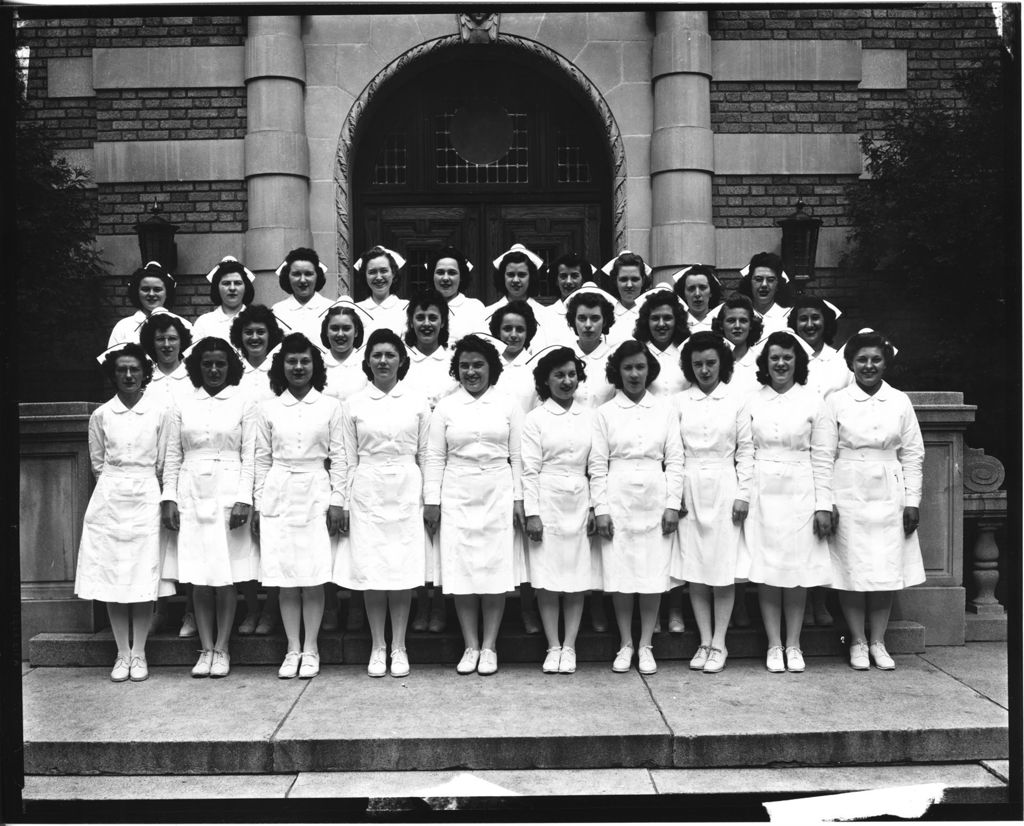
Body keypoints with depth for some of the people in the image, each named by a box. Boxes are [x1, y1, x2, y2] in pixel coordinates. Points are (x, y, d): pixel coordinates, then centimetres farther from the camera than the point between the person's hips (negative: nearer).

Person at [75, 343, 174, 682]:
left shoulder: (159, 413, 1)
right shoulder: (100, 415, 4)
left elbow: (162, 464, 5)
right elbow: (97, 463, 11)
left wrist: (151, 493, 7)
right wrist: (116, 487, 8)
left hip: (145, 500, -1)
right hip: (110, 499, 1)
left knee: (144, 578, -1)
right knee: (112, 578, 2)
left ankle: (139, 654, 10)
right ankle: (122, 654, 11)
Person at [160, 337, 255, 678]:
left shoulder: (243, 404, 4)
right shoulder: (183, 406, 11)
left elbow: (250, 456, -1)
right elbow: (172, 457, 11)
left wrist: (244, 499, -9)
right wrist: (169, 498, 2)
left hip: (229, 493, -2)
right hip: (192, 494, 2)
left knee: (227, 575, 0)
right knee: (199, 579, 3)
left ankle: (222, 649, 10)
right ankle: (206, 649, 11)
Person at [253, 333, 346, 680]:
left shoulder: (330, 407, 4)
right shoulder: (268, 409, 7)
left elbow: (338, 456, 3)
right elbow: (262, 458, 8)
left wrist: (337, 500, -2)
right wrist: (258, 503, 5)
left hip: (316, 495, -1)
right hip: (278, 496, 1)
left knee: (314, 577, 0)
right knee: (285, 577, 3)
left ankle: (310, 649, 12)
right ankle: (293, 649, 14)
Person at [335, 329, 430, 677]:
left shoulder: (417, 403, 5)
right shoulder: (354, 405, 4)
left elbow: (424, 455, 7)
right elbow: (350, 460, 6)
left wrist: (428, 499, 3)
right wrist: (346, 501, 2)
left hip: (407, 493, 0)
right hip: (368, 492, 0)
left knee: (403, 570, 2)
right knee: (370, 570, 2)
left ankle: (398, 647, 14)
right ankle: (377, 648, 14)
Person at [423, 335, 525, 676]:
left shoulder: (508, 406, 5)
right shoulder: (445, 407, 5)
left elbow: (516, 456, 5)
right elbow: (435, 458, 5)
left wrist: (519, 499, 1)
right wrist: (431, 500, 0)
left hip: (498, 496, 0)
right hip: (458, 497, 0)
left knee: (495, 570, 1)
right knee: (462, 571, 1)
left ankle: (489, 646, 11)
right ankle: (471, 646, 12)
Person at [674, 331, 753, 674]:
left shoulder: (735, 402, 3)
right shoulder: (679, 402, 5)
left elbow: (745, 450, 2)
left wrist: (743, 494, -4)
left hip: (724, 489, -1)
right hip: (690, 490, 1)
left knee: (724, 568, 0)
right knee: (694, 568, 4)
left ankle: (719, 643, 10)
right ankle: (704, 641, 14)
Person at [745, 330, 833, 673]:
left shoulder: (813, 402, 3)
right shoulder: (752, 402, 5)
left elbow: (822, 458, 2)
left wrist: (823, 504, -3)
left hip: (801, 494, 0)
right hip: (762, 494, 1)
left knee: (798, 569, 3)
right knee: (766, 570, 1)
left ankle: (793, 645, 15)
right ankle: (774, 645, 12)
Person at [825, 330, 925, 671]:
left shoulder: (900, 402, 7)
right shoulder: (836, 401, 1)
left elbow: (913, 454, 8)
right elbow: (825, 454, -1)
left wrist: (912, 500, 2)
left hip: (889, 496, 2)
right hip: (848, 494, -2)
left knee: (887, 569, 4)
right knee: (851, 568, 0)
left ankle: (878, 642, 16)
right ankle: (858, 642, 13)